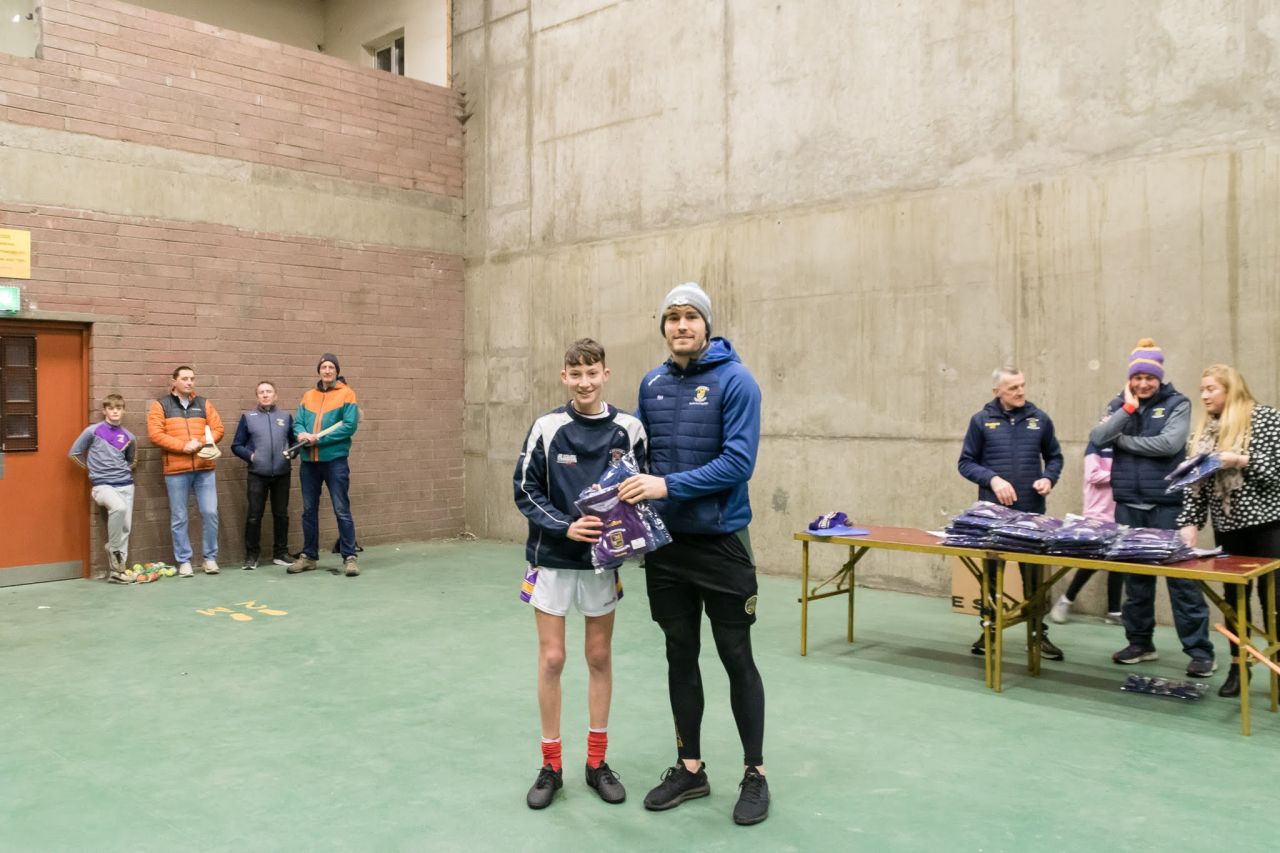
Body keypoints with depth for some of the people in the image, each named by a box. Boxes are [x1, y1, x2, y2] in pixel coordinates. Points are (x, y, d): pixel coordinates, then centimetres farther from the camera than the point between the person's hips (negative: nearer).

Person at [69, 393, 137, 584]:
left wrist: (124, 471, 10)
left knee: (125, 527, -1)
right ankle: (113, 549, -10)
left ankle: (117, 569, 7)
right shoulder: (93, 431, -2)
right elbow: (74, 453, 6)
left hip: (125, 484, 4)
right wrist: (92, 468, 7)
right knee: (119, 507, -32)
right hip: (102, 484, -4)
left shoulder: (128, 436, 8)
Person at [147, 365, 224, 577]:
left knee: (210, 513, 0)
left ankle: (210, 558, 13)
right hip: (176, 470, -2)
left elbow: (217, 429, 9)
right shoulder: (161, 405, 4)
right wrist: (183, 446, -15)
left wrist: (201, 442, -10)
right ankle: (184, 561, 12)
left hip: (204, 468, 2)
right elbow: (155, 434, -7)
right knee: (179, 518, 4)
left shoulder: (203, 404, 14)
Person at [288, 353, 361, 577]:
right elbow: (297, 422, 10)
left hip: (335, 460, -5)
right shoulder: (308, 396, 14)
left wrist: (319, 438, -16)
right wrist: (301, 434, -14)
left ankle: (349, 557, -1)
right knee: (309, 510, 11)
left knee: (341, 510, -5)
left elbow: (350, 426, -12)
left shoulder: (346, 394, -3)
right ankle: (308, 556, 21)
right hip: (309, 461, 5)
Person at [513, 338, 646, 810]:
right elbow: (525, 492, -6)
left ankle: (597, 762, 25)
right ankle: (551, 766, 20)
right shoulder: (547, 427, -9)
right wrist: (565, 526, -19)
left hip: (603, 559, 2)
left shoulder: (629, 429, -5)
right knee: (551, 659, 4)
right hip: (552, 558, -1)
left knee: (600, 658, 11)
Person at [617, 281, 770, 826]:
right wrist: (634, 492, -5)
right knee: (680, 656, 14)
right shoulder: (652, 384, 5)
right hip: (665, 543, 5)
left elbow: (739, 461, -19)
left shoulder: (735, 381, -11)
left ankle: (755, 774, 22)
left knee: (736, 659, 6)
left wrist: (669, 486, -23)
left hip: (720, 542, -5)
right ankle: (689, 769, 29)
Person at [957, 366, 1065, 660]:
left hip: (1032, 510, 1)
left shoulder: (1039, 419, 6)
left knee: (1034, 574, 6)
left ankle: (1039, 634, 17)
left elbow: (1054, 457, 15)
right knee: (991, 572, 8)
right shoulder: (981, 421, 1)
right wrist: (992, 479, -14)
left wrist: (1049, 478, -6)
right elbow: (966, 462, 2)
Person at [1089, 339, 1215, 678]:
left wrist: (1123, 440, -8)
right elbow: (1097, 439, -6)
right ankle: (1140, 641, 22)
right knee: (1135, 574, 11)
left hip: (1166, 504, -4)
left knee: (1180, 575, -3)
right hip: (1128, 504, 4)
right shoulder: (1119, 404, 9)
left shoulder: (1177, 404, -1)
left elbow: (1169, 443, -16)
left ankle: (1199, 650, 3)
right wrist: (1128, 408, -11)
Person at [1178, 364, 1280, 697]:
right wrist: (1189, 522, -1)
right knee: (1235, 596, 10)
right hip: (1227, 525, 5)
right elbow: (1196, 480, 7)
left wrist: (1240, 460, -20)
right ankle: (1239, 666, 19)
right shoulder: (1204, 428, 10)